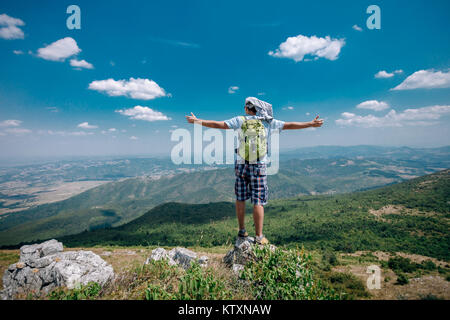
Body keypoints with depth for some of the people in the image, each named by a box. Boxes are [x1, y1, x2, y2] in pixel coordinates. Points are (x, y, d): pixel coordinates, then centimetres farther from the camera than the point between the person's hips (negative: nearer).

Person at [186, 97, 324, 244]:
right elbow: (290, 125, 5)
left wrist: (197, 121, 7)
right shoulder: (268, 122, 2)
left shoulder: (240, 120, 0)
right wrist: (312, 124, 15)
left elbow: (218, 124, -2)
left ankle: (242, 230, 24)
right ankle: (259, 237, 7)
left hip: (241, 165, 1)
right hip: (259, 167, -1)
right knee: (258, 202, 3)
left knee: (240, 198, 13)